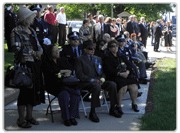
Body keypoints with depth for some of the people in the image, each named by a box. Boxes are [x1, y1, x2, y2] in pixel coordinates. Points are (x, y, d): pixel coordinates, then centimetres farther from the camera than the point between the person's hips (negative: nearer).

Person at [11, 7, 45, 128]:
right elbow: (16, 49, -16)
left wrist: (40, 51, -4)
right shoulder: (16, 32, -8)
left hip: (35, 65, 8)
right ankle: (21, 119, 6)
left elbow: (38, 46, 20)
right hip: (24, 65, -8)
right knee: (25, 90, -4)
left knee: (34, 90, 10)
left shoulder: (32, 31, 16)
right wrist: (34, 53, -17)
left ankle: (29, 116, 22)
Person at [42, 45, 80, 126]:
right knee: (64, 93, -34)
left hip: (66, 83, 5)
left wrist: (68, 72, -14)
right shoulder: (46, 63, 4)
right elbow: (52, 73, -11)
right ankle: (66, 118, -21)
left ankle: (72, 116, -18)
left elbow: (71, 68, 10)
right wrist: (65, 71, 1)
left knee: (76, 92, -25)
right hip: (54, 85, -4)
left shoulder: (63, 60, 21)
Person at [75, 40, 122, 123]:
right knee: (97, 87, -38)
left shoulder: (98, 59, 24)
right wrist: (92, 80, -18)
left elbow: (103, 72, 21)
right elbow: (79, 75, -8)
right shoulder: (80, 60, 4)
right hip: (86, 83, -6)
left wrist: (102, 79, -4)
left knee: (113, 84, -20)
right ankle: (92, 112, -28)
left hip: (98, 81, 6)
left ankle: (112, 109, -7)